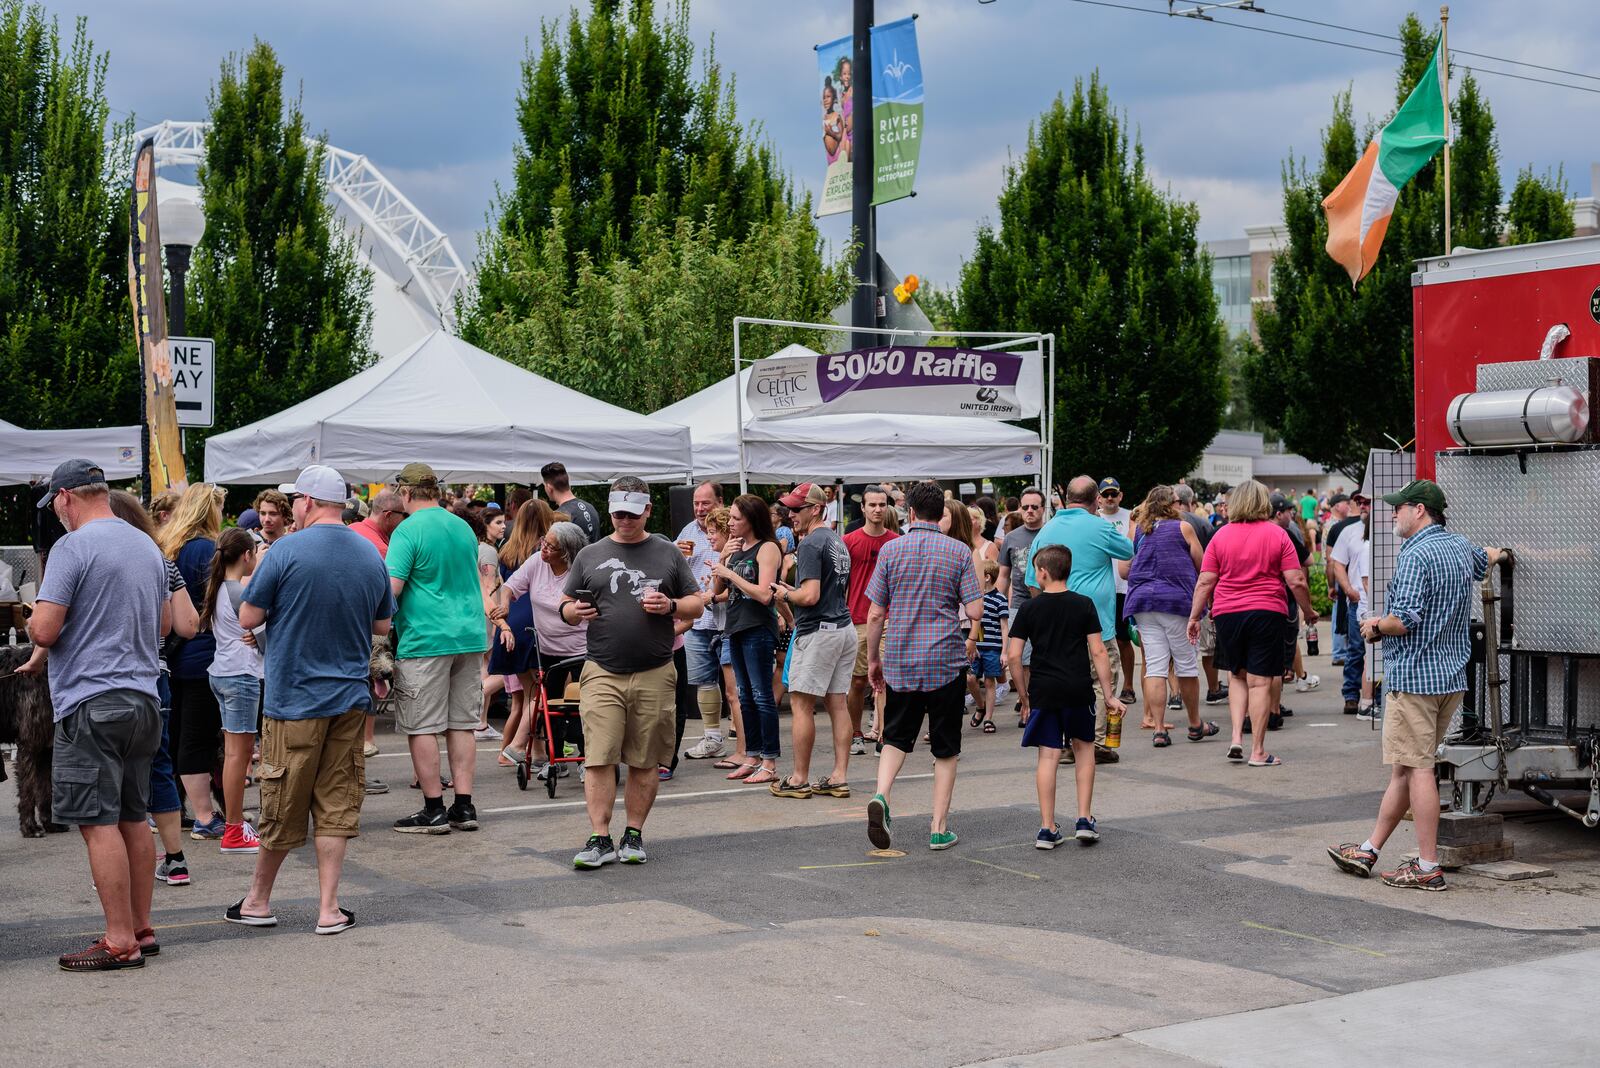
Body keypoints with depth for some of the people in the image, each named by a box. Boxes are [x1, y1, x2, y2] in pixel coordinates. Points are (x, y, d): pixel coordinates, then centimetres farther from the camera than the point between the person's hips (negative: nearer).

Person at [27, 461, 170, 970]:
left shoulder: (73, 548, -12)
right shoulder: (147, 546, 13)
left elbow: (43, 632, -15)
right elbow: (164, 624, 23)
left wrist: (34, 620, 6)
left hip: (91, 703, -8)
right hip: (143, 698, 8)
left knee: (99, 824, -5)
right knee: (133, 819, 14)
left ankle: (120, 942, -5)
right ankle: (140, 929, 19)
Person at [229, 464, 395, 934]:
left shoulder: (286, 553, -12)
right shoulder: (371, 556, 4)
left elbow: (248, 618, -6)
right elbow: (382, 624, 14)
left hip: (294, 697, -4)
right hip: (350, 698, 4)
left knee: (281, 807, 7)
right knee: (336, 806, 7)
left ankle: (258, 902, 22)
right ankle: (329, 909, 6)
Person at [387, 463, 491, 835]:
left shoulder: (408, 531, -10)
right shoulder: (465, 528, 13)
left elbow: (391, 588, -16)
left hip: (425, 640, -7)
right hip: (470, 636, 7)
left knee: (422, 727, 0)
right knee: (461, 724, 10)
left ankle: (434, 810, 2)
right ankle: (464, 807, 11)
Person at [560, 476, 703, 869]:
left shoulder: (667, 553, 10)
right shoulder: (590, 556, 12)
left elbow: (697, 605, 12)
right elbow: (566, 607, 16)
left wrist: (670, 606, -9)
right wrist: (573, 612, -8)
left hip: (655, 675, 0)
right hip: (602, 673, 0)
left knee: (646, 762, 5)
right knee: (598, 758, -7)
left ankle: (634, 835, 16)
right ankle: (599, 839, -3)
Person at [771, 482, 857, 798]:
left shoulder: (811, 544, -14)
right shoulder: (838, 541, 16)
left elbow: (810, 596, -22)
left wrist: (785, 594, -3)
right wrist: (793, 591, 20)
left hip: (818, 631, -9)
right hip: (844, 628, 9)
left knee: (801, 704, -2)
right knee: (837, 703, 8)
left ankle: (800, 779, 1)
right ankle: (840, 776, 9)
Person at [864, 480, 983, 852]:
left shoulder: (891, 549, -1)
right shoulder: (959, 551, -3)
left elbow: (876, 614, 0)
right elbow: (975, 611, -7)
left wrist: (872, 659, 11)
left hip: (900, 663, 1)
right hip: (946, 663, -1)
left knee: (896, 738, 14)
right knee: (945, 749, 10)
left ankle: (881, 795, -11)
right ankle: (939, 828, 10)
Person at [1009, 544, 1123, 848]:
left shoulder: (1029, 608, 1)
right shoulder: (1084, 605, 1)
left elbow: (1013, 655, -2)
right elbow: (1098, 652, -3)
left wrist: (1023, 695, 8)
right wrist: (1109, 695, 2)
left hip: (1043, 691, 0)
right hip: (1078, 690, 0)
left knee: (1048, 755, 3)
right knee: (1083, 747, 17)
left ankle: (1047, 829, 2)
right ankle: (1084, 819, 12)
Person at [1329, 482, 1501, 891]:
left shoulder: (1415, 555, -16)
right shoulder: (1461, 547, 12)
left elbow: (1405, 620, -23)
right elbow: (1485, 558, 38)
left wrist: (1376, 625, -5)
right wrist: (1496, 553, 59)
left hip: (1415, 675, -9)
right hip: (1452, 675, 9)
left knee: (1417, 769, -5)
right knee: (1405, 767, 13)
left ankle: (1428, 868, -4)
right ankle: (1369, 850, 20)